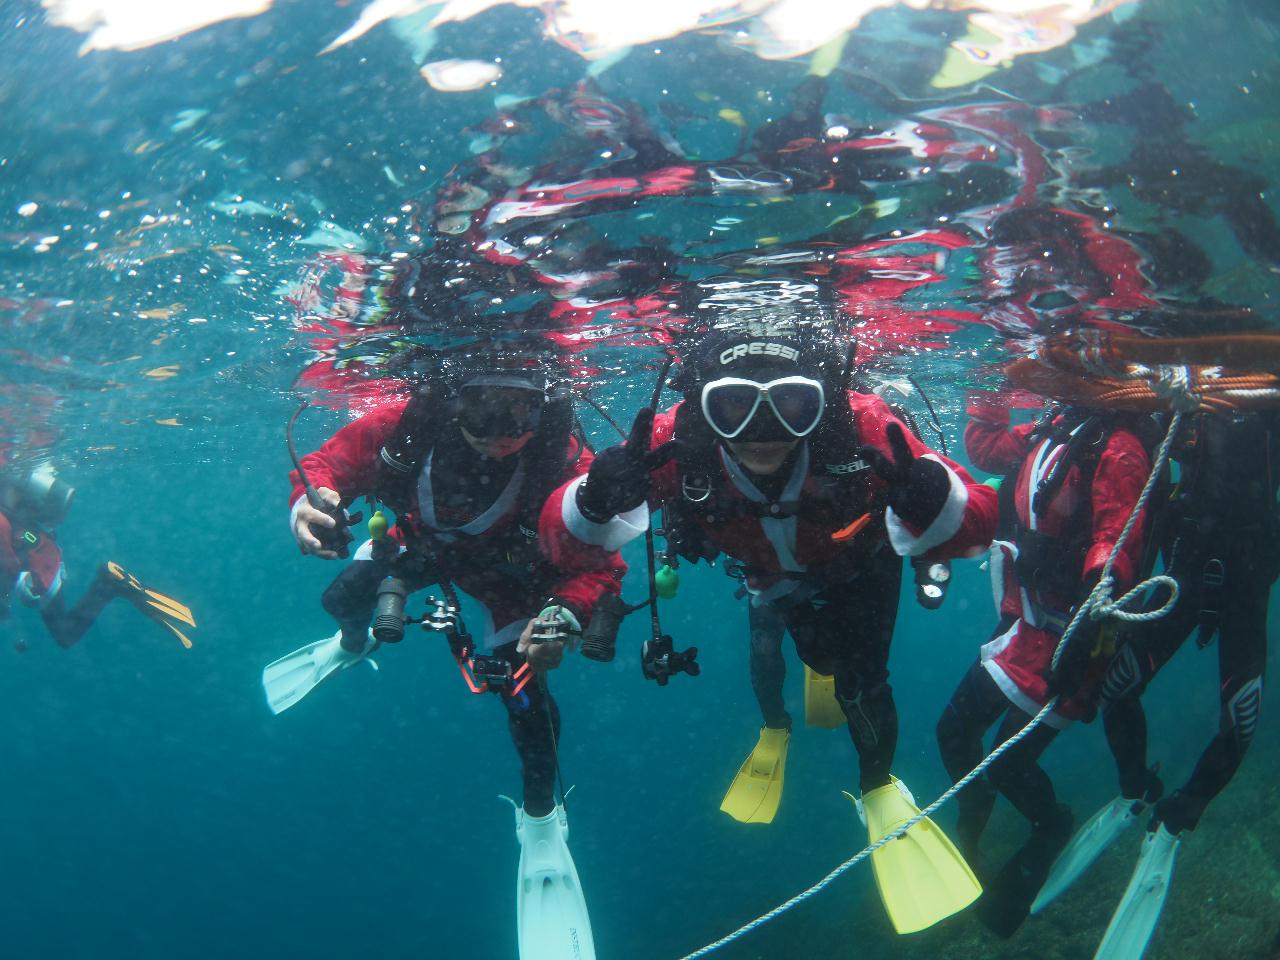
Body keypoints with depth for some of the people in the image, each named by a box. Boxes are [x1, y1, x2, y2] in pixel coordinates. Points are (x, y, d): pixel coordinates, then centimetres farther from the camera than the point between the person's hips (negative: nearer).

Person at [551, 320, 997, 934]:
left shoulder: (861, 429, -46)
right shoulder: (675, 443, -43)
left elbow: (979, 525, -44)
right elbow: (564, 531, -37)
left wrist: (930, 502, -67)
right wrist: (599, 499, -60)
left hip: (861, 566, -1)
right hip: (772, 575, 2)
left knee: (860, 685, -2)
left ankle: (880, 790, 31)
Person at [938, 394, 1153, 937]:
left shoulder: (1117, 448, -20)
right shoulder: (1051, 432, 8)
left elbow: (1115, 546, -31)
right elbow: (984, 448, 25)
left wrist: (1083, 634, -43)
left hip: (1065, 632, -9)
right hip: (1024, 622, 9)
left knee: (1007, 762, -6)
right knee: (955, 730, 13)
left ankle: (1051, 827, 27)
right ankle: (966, 845, 37)